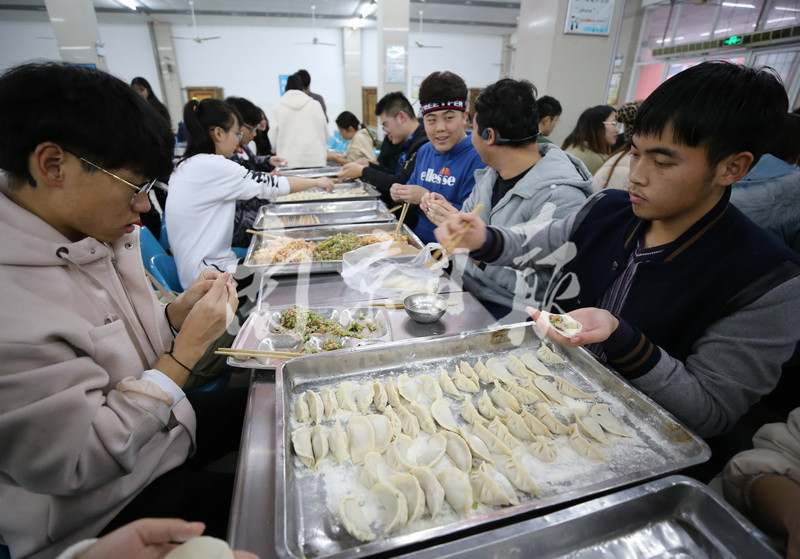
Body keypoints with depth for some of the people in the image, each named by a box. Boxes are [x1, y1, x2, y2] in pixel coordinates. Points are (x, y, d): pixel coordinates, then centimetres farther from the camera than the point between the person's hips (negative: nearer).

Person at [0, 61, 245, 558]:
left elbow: (123, 343, 4)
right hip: (102, 514, -7)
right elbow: (77, 465, -27)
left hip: (158, 422, 7)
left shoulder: (96, 239, -6)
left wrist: (179, 312, -14)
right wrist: (189, 348, -27)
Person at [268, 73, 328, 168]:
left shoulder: (279, 108, 5)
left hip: (289, 162, 0)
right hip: (316, 161, 1)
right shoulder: (315, 104, 6)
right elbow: (326, 135, 11)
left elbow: (273, 141, 5)